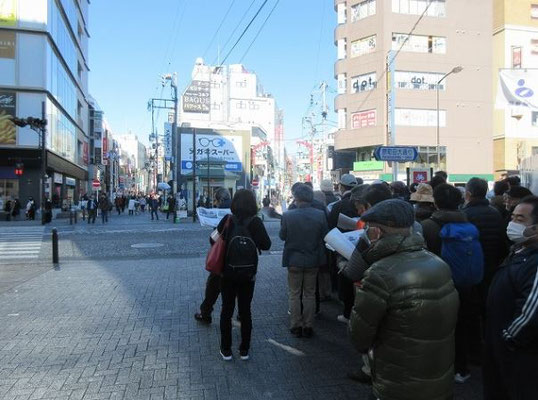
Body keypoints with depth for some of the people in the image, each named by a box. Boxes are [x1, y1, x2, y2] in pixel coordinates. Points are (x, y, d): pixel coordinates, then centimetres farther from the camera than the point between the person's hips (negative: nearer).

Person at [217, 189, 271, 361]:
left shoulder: (227, 220, -11)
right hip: (248, 275, 0)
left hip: (228, 274, 0)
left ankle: (226, 350, 21)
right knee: (245, 310, 13)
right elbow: (266, 245, -12)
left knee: (227, 310, 13)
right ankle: (244, 350, 22)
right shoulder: (256, 222, -12)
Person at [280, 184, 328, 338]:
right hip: (313, 260, 2)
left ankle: (296, 326, 20)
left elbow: (282, 236, -6)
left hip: (294, 260, -1)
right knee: (310, 294, 14)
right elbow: (325, 236, -3)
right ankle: (308, 327, 21)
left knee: (294, 295, 13)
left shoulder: (288, 216, -16)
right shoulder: (320, 215, -12)